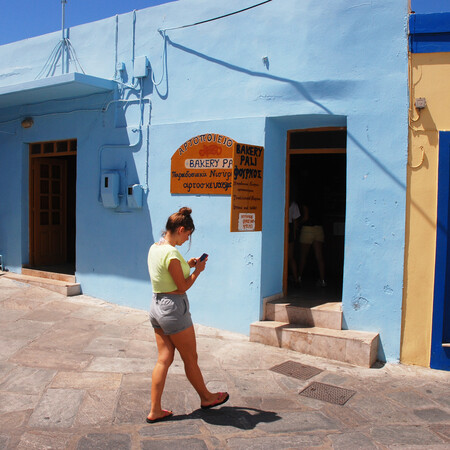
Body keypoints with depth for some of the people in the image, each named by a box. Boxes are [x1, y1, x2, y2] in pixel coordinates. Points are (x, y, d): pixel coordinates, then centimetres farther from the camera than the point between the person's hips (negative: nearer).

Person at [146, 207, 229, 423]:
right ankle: (206, 397, 31)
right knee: (190, 358, 11)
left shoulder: (154, 248, 7)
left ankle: (155, 410, 17)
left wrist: (187, 265, 11)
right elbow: (183, 286, -16)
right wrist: (197, 270, -3)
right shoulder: (171, 253, -22)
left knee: (164, 359, 13)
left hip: (157, 305, 9)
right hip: (174, 308, -9)